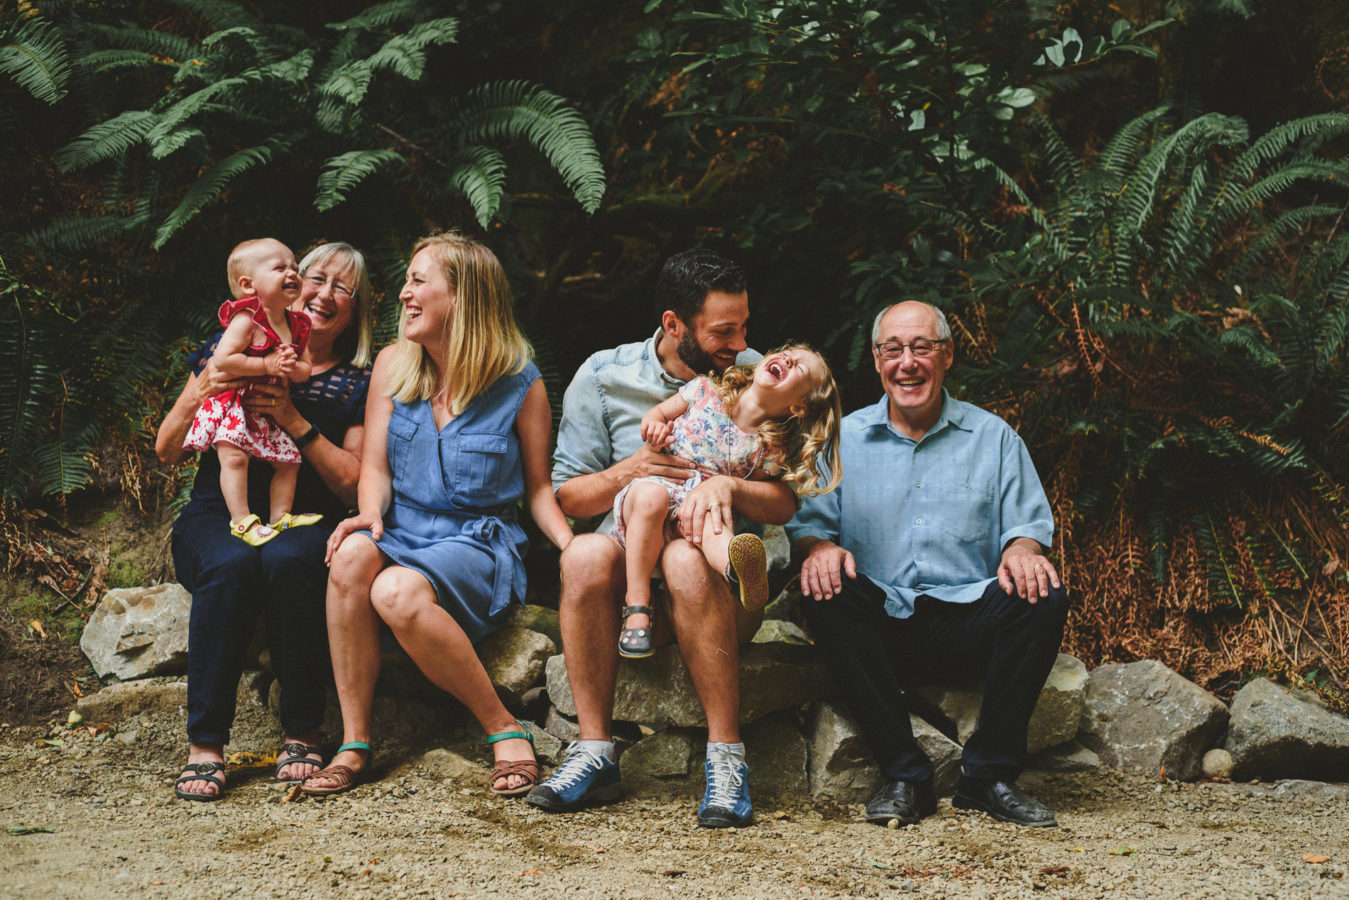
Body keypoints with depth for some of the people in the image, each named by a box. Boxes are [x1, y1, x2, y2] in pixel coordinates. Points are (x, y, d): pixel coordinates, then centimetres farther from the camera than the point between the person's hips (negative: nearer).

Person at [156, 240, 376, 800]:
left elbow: (350, 483, 0)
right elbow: (167, 451, 10)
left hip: (304, 523, 0)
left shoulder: (358, 383, 11)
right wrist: (199, 393, -10)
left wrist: (295, 421, -11)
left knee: (286, 561, -37)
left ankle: (301, 735, -26)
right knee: (231, 565, -36)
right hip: (217, 517, 0)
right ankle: (205, 744, -31)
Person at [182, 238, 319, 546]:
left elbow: (305, 370, 9)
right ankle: (242, 520, -18)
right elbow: (221, 360, -28)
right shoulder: (247, 320, -19)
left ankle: (280, 516, 19)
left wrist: (292, 367, -16)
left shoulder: (297, 325, 5)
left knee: (288, 461, 8)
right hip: (232, 403, -8)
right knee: (234, 456, -22)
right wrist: (267, 365, -25)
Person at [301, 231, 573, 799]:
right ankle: (354, 743, -27)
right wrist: (371, 514, -15)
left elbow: (538, 487, 6)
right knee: (352, 554, -34)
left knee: (397, 592, -37)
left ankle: (505, 730, -20)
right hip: (403, 533, 4)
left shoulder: (519, 384, 1)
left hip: (479, 544, -4)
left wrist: (573, 546, -12)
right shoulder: (393, 366, 9)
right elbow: (374, 467, 8)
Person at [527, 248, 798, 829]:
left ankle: (726, 755, -31)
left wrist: (729, 485, -20)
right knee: (586, 554, -34)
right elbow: (567, 496, 7)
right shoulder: (602, 377, 6)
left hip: (724, 581, -1)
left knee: (686, 560, -37)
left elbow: (786, 503, 1)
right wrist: (628, 472, -13)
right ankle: (594, 750, -26)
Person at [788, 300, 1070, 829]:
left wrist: (1020, 549, -16)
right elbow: (807, 522, 8)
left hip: (968, 620, 0)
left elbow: (1027, 523, 9)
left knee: (1044, 599, -28)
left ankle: (989, 776, -20)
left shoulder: (993, 437, 14)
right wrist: (818, 547, -17)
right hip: (880, 627, 0)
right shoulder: (843, 439, 14)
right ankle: (904, 776, -26)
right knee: (827, 593, -31)